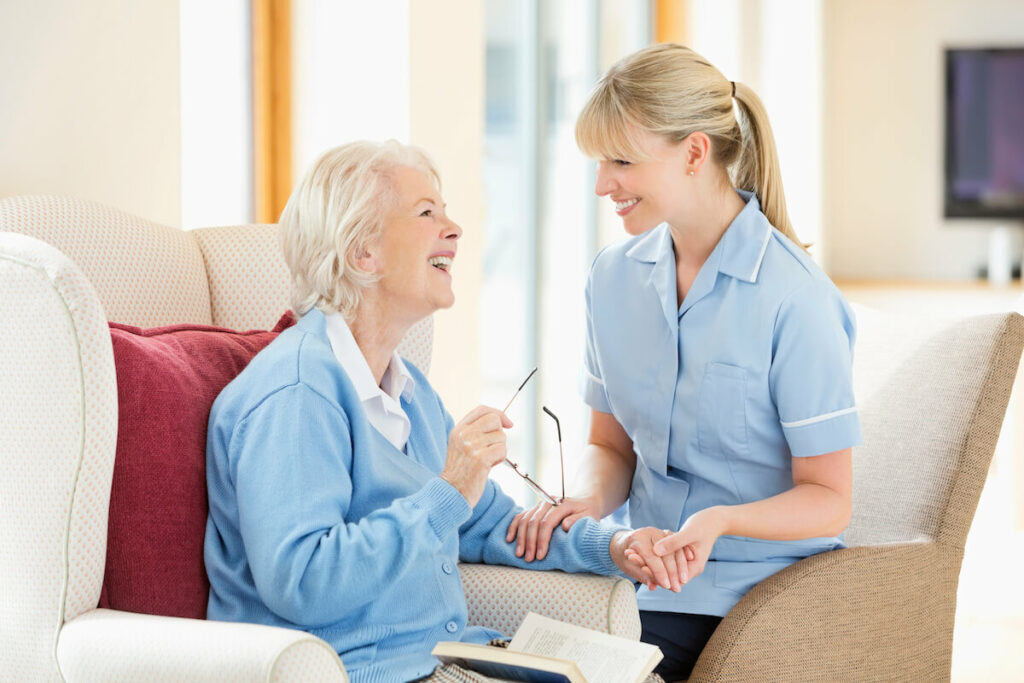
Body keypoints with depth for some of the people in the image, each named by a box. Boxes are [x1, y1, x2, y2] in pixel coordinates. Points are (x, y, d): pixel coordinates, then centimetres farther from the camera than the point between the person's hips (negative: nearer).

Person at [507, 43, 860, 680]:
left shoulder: (794, 299, -13)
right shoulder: (614, 276, 7)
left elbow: (829, 499, -10)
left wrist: (719, 520, -28)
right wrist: (587, 500, -8)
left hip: (758, 584, -5)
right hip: (650, 569, 5)